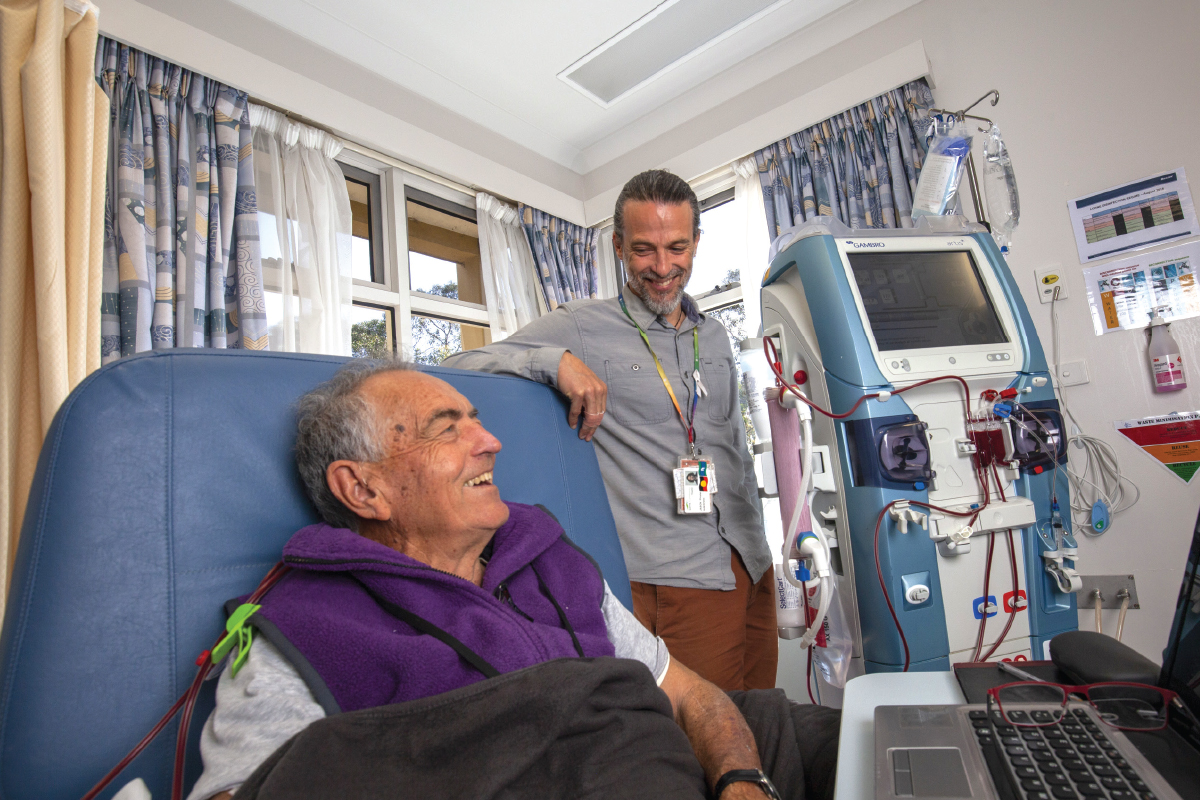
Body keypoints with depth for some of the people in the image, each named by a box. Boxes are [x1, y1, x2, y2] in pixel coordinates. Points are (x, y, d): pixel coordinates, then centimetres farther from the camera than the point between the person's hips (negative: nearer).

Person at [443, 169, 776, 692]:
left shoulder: (714, 336, 13)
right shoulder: (581, 328, -6)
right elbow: (456, 368, -11)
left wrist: (759, 540, 18)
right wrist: (556, 360, -25)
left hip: (753, 566, 7)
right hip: (679, 579, -6)